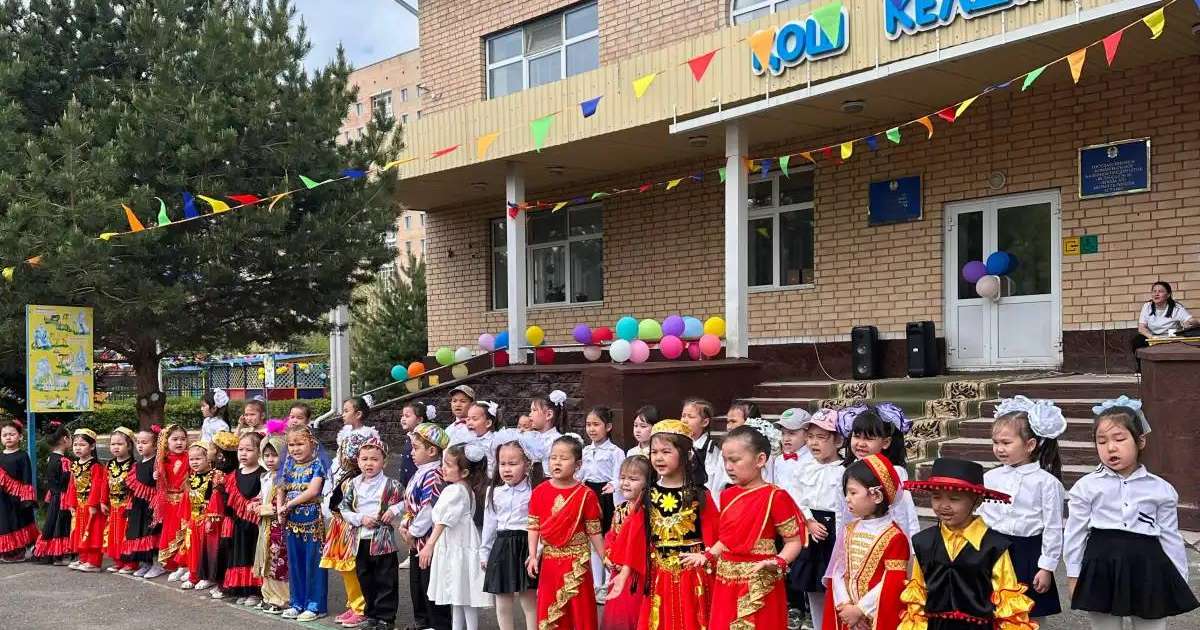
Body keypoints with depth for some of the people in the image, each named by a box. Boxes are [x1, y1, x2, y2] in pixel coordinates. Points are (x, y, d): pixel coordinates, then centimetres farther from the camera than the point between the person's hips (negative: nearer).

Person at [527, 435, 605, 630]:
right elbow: (533, 527, 0)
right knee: (549, 610, 9)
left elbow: (594, 531, -2)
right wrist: (533, 556, -9)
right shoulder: (540, 492, -1)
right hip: (549, 561, 2)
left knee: (580, 609, 4)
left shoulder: (586, 494, -7)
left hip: (576, 562, -2)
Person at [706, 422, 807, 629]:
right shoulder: (728, 495, 8)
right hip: (726, 583, 6)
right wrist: (707, 556, 6)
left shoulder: (775, 497, -13)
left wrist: (778, 562, -25)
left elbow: (794, 541, -10)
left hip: (759, 586, -6)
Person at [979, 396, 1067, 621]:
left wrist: (1047, 567, -7)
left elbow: (1053, 528, -6)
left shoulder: (1046, 482, -8)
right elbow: (979, 517, 8)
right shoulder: (989, 478, 2)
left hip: (1028, 555, -3)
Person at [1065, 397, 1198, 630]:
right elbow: (1075, 534, 2)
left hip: (1147, 568, 1)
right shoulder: (1086, 486, -3)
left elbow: (1170, 538, 6)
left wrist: (1179, 584, 8)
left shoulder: (1161, 489, 1)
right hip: (1101, 568, -1)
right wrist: (1074, 576, 2)